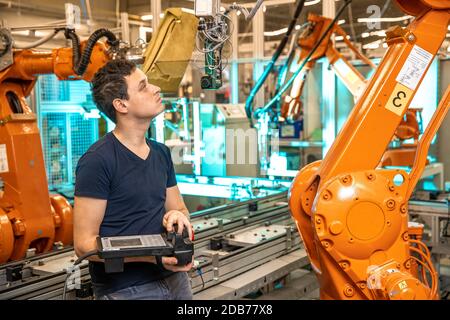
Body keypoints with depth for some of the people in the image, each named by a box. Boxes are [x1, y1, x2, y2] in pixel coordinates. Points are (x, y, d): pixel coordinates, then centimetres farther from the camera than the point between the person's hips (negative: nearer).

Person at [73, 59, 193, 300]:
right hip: (125, 289, -6)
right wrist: (153, 256, -26)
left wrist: (177, 215, -8)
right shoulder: (97, 160, -15)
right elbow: (84, 243, -16)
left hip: (173, 279, 6)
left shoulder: (161, 153, 6)